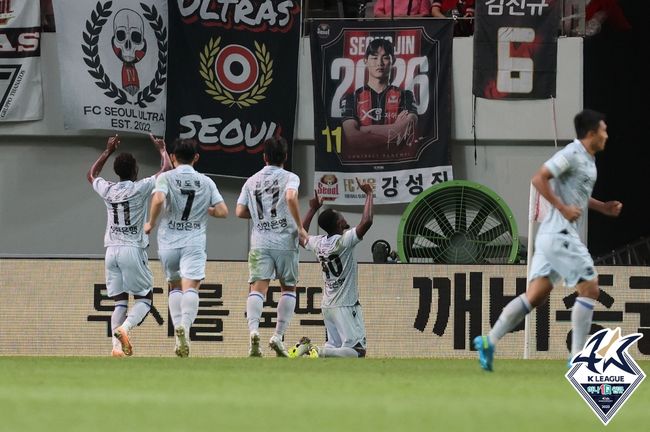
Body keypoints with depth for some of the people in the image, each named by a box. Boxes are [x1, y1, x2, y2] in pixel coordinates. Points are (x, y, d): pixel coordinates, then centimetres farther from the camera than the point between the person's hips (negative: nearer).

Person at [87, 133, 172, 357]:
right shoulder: (140, 188, -6)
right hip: (133, 250, -4)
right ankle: (125, 328, -20)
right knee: (144, 298, 6)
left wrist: (108, 151, 34)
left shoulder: (107, 189, 7)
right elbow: (166, 169, 2)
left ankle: (117, 345, -8)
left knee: (120, 301, 6)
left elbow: (91, 175, 30)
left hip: (112, 250, 4)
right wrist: (162, 149, 20)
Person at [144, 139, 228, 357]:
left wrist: (151, 223, -3)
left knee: (175, 286, 19)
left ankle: (178, 327, 5)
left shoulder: (166, 178, 1)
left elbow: (158, 200, -18)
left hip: (168, 241, 1)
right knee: (191, 288, -11)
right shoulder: (206, 182, 7)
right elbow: (222, 211, 3)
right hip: (194, 241, 0)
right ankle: (185, 327, -34)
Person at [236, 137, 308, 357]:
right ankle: (278, 335, 1)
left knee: (258, 288, -6)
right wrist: (300, 227, -11)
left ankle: (253, 329, -31)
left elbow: (240, 211, 8)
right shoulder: (289, 178, 1)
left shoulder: (252, 181, 12)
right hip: (285, 241, -2)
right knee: (288, 288, 12)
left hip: (259, 243, 2)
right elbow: (291, 197, -19)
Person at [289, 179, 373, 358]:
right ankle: (318, 352, -27)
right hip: (345, 307, -8)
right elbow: (366, 222, -28)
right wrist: (369, 194, -16)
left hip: (327, 306, 8)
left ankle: (305, 347, -3)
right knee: (357, 351, -10)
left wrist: (313, 209, 29)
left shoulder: (318, 243, 4)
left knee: (335, 346, 19)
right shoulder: (344, 241, -17)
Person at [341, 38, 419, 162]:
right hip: (360, 161, 0)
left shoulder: (405, 96, 17)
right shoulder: (352, 98, 15)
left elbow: (408, 131, 0)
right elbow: (351, 137, 0)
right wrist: (394, 130, 0)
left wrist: (365, 129, 0)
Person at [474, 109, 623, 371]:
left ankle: (489, 342, 2)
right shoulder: (571, 154, -12)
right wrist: (564, 208, -22)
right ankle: (577, 357, -4)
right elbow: (539, 178, -20)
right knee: (590, 289, -6)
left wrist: (604, 207, 20)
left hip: (554, 236, 10)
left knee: (535, 295, 6)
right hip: (560, 234, -10)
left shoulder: (587, 160, 18)